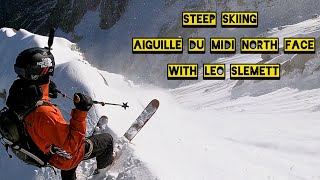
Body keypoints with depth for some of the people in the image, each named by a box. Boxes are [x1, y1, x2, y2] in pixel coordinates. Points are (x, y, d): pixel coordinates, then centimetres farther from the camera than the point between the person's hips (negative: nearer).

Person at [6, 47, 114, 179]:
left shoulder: (16, 93, -20)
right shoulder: (45, 114, -45)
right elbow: (71, 146, -37)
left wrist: (45, 90, 13)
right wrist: (81, 112, -40)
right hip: (63, 159, -7)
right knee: (107, 139, 16)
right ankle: (104, 168, 45)